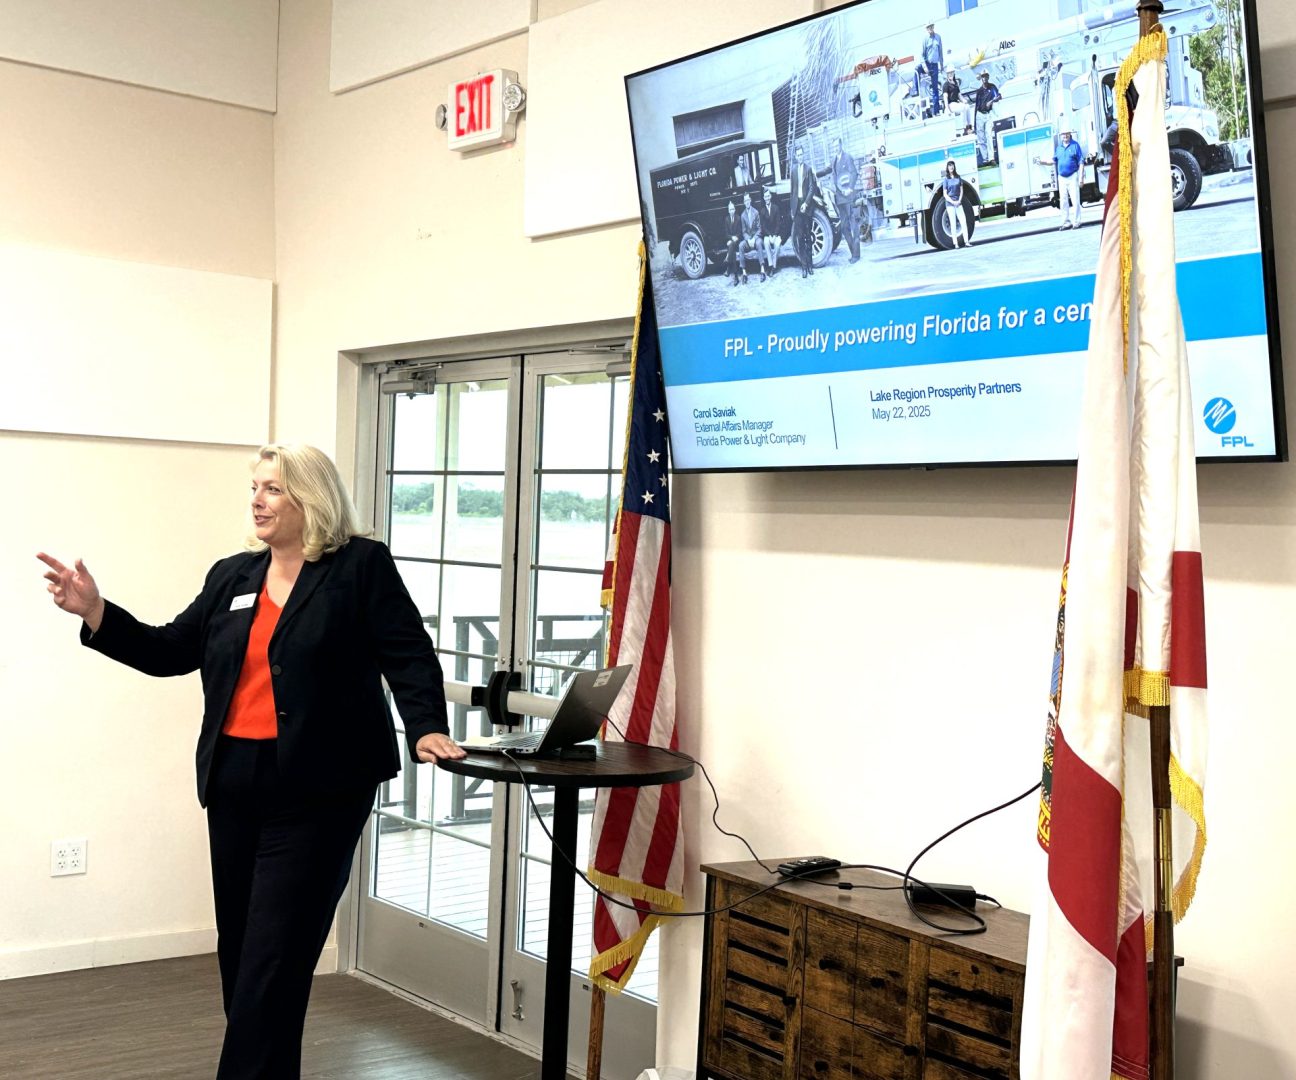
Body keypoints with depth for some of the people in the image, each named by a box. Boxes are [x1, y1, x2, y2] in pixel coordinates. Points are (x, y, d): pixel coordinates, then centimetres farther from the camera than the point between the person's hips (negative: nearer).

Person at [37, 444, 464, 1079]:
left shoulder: (361, 566, -2)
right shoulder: (232, 576, 14)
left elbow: (409, 657, -5)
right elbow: (170, 651, 14)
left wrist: (426, 728, -19)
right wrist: (95, 612, 4)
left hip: (316, 793, -6)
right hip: (236, 787, 6)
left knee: (273, 960, -5)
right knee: (238, 950, 13)